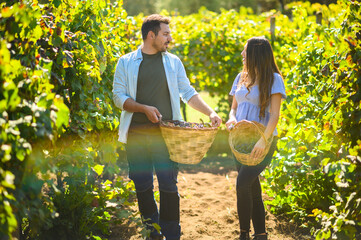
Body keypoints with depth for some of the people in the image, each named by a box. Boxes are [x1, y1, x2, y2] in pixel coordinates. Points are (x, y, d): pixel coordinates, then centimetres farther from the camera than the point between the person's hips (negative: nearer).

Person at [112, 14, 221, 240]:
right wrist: (144, 108, -14)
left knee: (169, 186, -3)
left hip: (165, 134, 0)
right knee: (142, 187, 6)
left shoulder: (173, 62, 11)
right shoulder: (126, 63, 6)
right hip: (136, 135, 0)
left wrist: (210, 112, -1)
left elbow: (188, 93, 13)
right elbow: (119, 96, 1)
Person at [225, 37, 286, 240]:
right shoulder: (242, 77, 13)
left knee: (243, 183, -20)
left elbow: (274, 114, -12)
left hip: (263, 141, -6)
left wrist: (264, 140, -25)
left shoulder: (273, 79, -6)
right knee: (253, 188, 9)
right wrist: (232, 119, -5)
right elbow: (234, 107, 18)